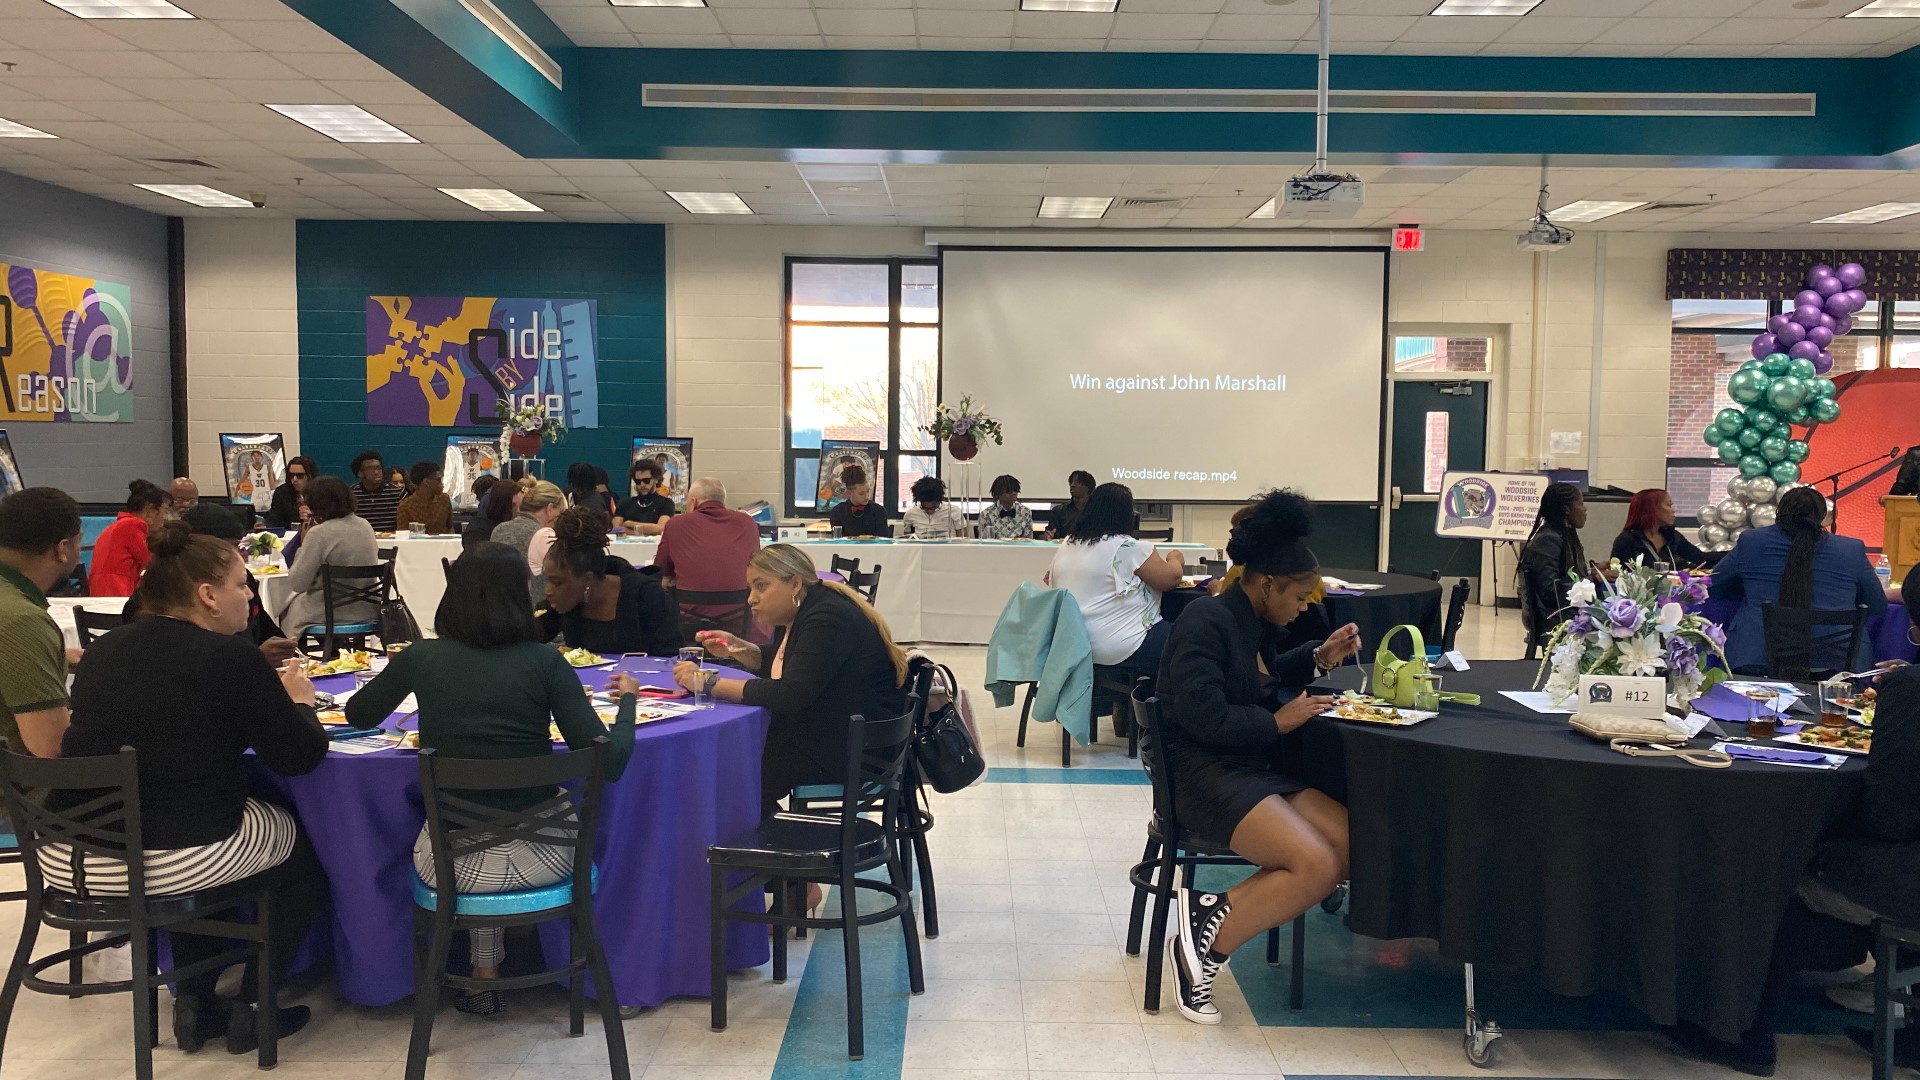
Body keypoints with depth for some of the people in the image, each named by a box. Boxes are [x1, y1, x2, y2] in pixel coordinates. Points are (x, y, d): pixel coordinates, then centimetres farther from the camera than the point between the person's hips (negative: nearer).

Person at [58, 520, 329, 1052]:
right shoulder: (231, 656, -11)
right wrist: (297, 700, 12)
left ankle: (195, 1000, 33)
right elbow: (301, 756, -8)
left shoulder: (104, 649, 8)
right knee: (306, 843, 22)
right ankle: (252, 1006, 23)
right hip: (176, 862, -6)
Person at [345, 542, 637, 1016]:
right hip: (544, 857, -1)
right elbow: (609, 761, -12)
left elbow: (358, 716, 17)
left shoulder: (422, 658, -3)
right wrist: (627, 701, 6)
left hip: (452, 864, 1)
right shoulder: (543, 662, -9)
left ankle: (484, 976, 38)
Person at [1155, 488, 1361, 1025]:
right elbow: (1205, 718, -25)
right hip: (1207, 775, -10)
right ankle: (1207, 943, -10)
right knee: (1318, 867, -23)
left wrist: (1318, 657, 17)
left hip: (1258, 768, 10)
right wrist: (1277, 721, -13)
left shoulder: (1253, 620, 12)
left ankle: (1216, 908, -8)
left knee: (1357, 846, -7)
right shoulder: (1206, 621, -16)